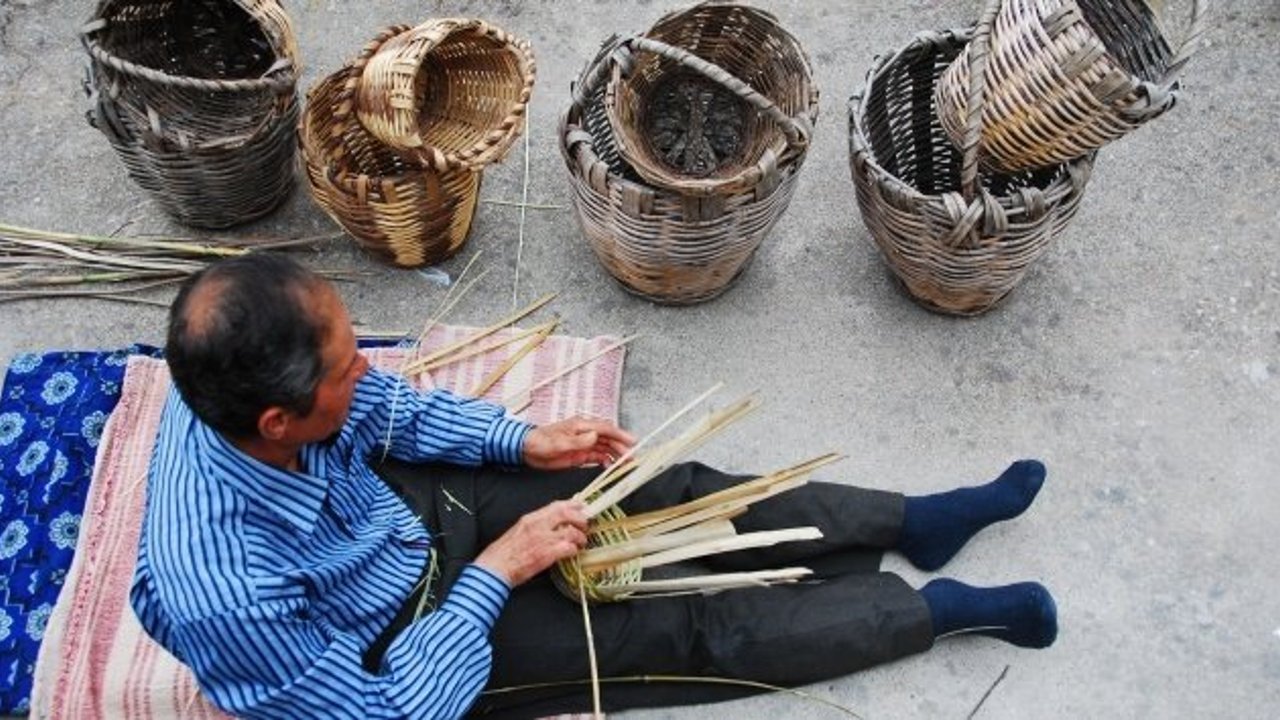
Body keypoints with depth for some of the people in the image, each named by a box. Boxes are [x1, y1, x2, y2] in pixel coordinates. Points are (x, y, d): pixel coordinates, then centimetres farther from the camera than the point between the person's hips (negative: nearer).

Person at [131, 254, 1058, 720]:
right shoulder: (223, 595, -40)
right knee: (695, 634, -5)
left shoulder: (238, 386, -22)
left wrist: (521, 440, -7)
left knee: (674, 490, 0)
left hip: (408, 505, 6)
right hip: (412, 641, -5)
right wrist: (498, 571, -23)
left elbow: (387, 410, 0)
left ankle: (914, 519, 16)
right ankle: (940, 608, 10)